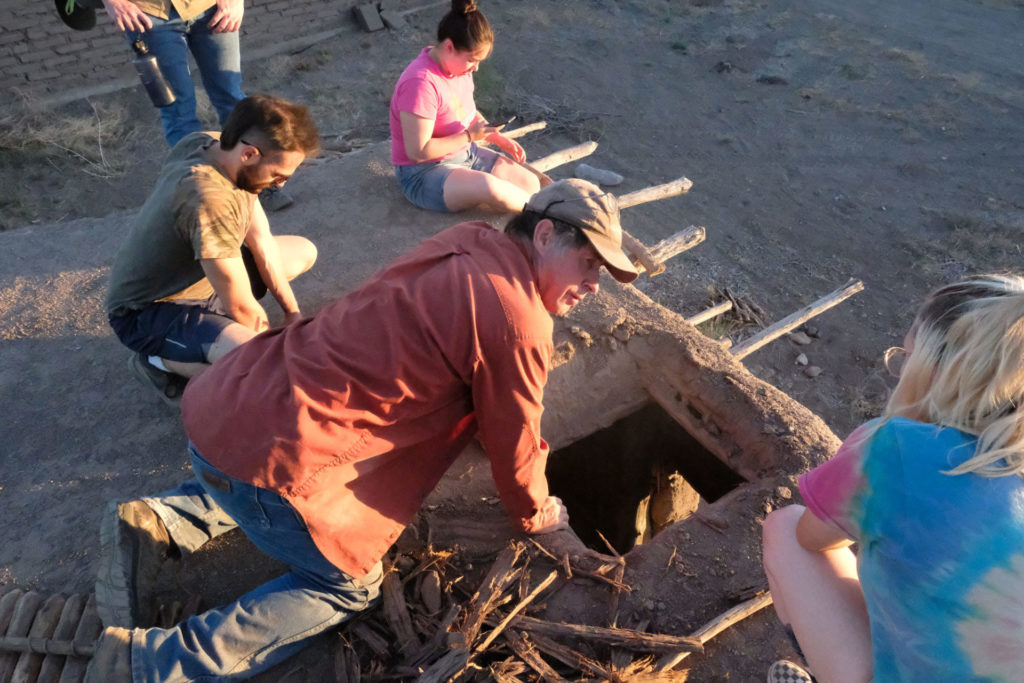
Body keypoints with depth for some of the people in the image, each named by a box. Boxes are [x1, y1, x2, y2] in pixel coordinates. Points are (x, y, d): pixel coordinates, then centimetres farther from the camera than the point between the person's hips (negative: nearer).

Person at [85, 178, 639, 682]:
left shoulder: (468, 241, 10)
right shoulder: (519, 325, -15)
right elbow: (514, 448, -3)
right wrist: (535, 514, 19)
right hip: (275, 451, -9)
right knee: (349, 587, 14)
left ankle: (157, 524, 20)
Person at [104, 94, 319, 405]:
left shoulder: (217, 146, -11)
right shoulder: (211, 201, -38)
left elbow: (261, 242, -3)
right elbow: (241, 307, -29)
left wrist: (293, 312, -1)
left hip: (199, 277, 9)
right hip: (148, 310, -9)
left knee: (304, 251, 11)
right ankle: (160, 360, -3)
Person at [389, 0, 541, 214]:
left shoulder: (459, 65, -1)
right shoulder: (421, 83, -27)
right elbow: (418, 152, -27)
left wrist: (498, 138, 0)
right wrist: (470, 136, -20)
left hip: (465, 154, 9)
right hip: (423, 173, -9)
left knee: (530, 184, -5)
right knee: (489, 188, -32)